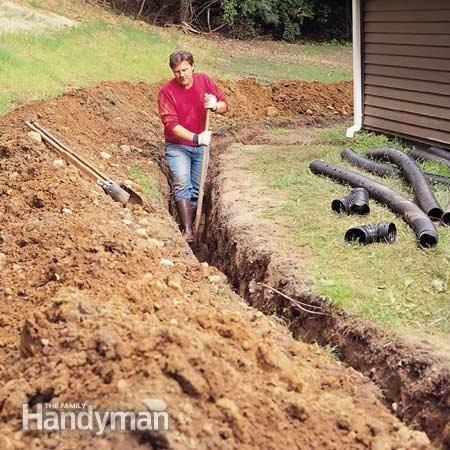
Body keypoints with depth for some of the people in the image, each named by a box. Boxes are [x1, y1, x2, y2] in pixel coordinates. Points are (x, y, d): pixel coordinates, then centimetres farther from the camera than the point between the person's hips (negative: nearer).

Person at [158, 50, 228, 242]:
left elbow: (224, 106, -1)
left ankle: (188, 225, 19)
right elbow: (171, 124, -23)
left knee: (196, 189, 6)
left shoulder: (205, 81, -5)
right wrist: (195, 138, -35)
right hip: (178, 146, -4)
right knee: (182, 182, -24)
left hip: (201, 146, 4)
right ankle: (187, 230, -23)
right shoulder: (166, 91, -16)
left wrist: (215, 106, -26)